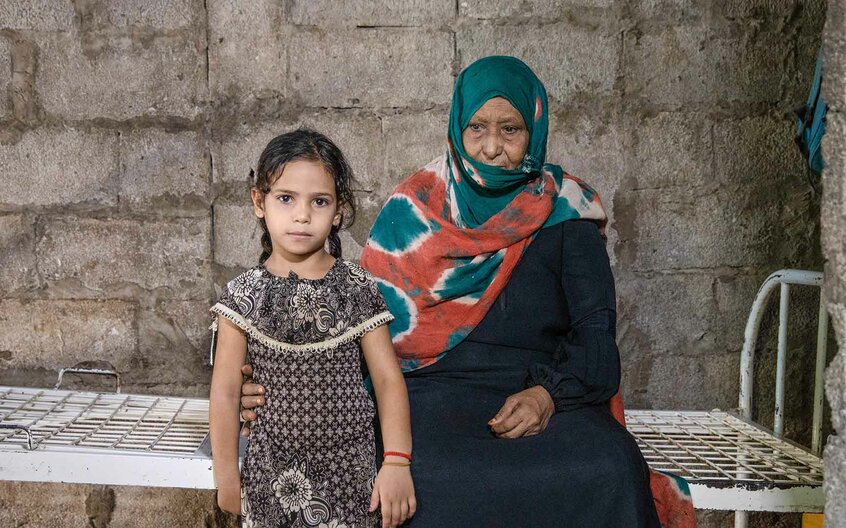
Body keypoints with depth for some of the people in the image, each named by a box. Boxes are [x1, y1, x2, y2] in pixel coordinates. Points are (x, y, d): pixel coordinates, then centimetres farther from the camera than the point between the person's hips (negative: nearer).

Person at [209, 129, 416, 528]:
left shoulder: (357, 289, -4)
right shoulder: (244, 295, -5)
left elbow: (388, 379, -3)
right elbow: (225, 393, -2)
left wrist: (397, 462, -10)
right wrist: (226, 477, 0)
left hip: (349, 466, 0)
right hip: (272, 472, 0)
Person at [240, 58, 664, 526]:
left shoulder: (565, 217, 10)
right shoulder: (417, 206, 10)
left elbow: (595, 332, 4)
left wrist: (550, 391, -16)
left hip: (545, 397, 1)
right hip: (433, 390, 0)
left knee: (612, 469, -32)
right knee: (423, 475, -35)